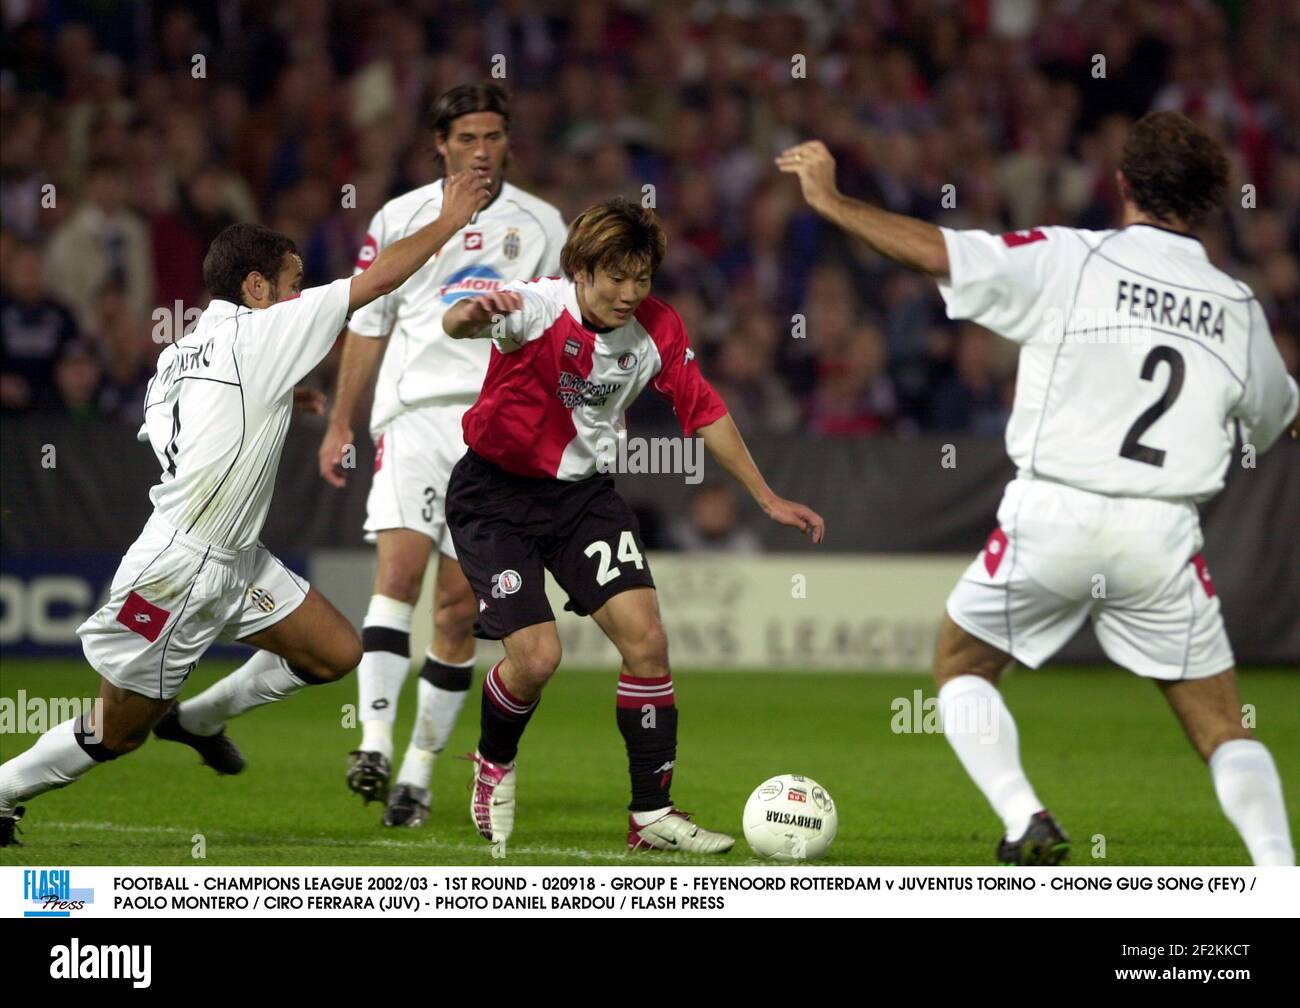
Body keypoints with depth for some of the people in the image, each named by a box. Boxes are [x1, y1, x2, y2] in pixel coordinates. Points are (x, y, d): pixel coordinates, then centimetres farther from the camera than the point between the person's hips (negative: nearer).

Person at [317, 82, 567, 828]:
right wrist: (340, 424, 13)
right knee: (400, 566, -21)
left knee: (460, 606, -1)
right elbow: (368, 324, 14)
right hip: (416, 409, -1)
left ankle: (420, 772, 6)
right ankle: (375, 744, -28)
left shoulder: (541, 225, 10)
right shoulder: (401, 219, 9)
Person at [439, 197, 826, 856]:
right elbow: (457, 325, -43)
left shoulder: (658, 328, -7)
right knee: (537, 657, -14)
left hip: (584, 492, 5)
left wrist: (766, 498, 9)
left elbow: (704, 412, 7)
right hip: (496, 492, -5)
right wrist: (471, 316, -69)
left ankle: (652, 815, 0)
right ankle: (494, 763, 20)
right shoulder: (539, 308, -23)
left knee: (646, 640, -10)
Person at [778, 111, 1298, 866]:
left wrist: (830, 200, 2)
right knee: (1223, 727, 11)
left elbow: (935, 250, -11)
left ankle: (1026, 820, 0)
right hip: (1163, 535, 2)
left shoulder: (1068, 260, -4)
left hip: (1053, 515, -2)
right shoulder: (1238, 307, 7)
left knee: (960, 666, 20)